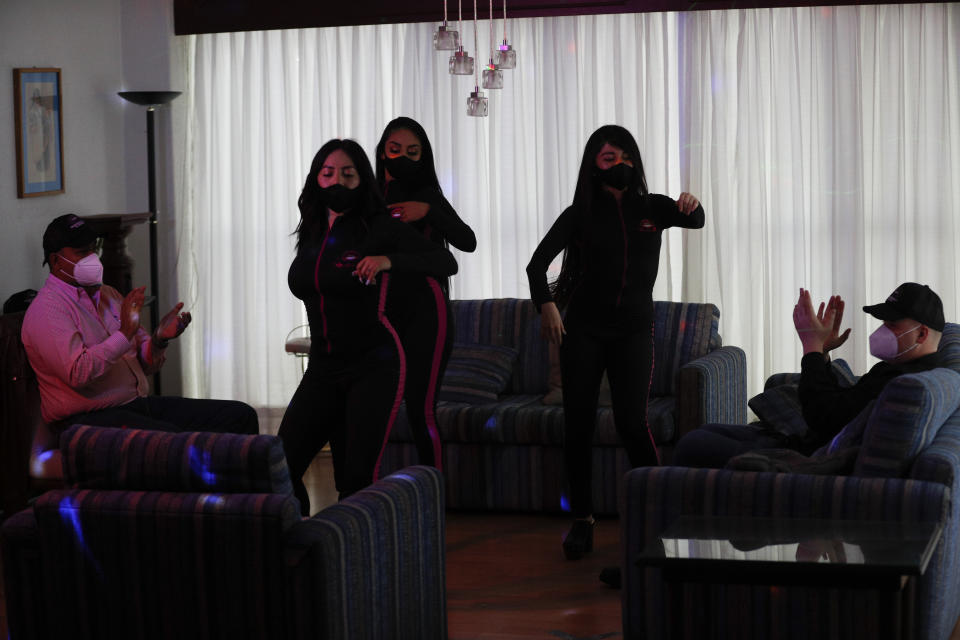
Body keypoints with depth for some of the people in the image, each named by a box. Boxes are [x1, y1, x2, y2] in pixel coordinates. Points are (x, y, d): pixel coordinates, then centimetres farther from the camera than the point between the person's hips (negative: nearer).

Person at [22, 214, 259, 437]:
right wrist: (125, 333, -24)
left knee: (241, 416, -5)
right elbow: (77, 373, -22)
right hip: (87, 418, -8)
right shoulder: (46, 310, -7)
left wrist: (159, 339, -4)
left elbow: (146, 364, 18)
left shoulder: (108, 295, 19)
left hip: (139, 403, 8)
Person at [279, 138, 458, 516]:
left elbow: (447, 263, -13)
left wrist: (388, 261, -25)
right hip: (323, 369, 5)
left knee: (357, 477, -12)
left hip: (374, 367, -5)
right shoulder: (311, 235, 10)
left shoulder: (378, 228, -7)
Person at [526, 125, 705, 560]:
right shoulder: (580, 214, 2)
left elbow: (695, 221, -7)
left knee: (631, 422, -11)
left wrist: (691, 206, -30)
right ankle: (581, 520, 10)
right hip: (583, 329, 0)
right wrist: (546, 304, -20)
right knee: (578, 425, -1)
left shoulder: (651, 208, 8)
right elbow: (538, 263, -3)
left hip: (634, 330, 0)